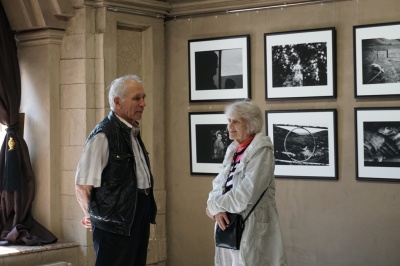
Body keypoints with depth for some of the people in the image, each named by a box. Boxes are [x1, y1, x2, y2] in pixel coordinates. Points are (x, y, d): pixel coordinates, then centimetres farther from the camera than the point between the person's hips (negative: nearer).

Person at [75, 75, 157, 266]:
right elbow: (82, 186, -17)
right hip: (115, 223, -9)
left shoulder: (133, 132, 12)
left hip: (138, 218, 9)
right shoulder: (103, 135, -16)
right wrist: (96, 216, -2)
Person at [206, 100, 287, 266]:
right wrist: (217, 210, -12)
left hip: (252, 227, -7)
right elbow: (218, 184, 8)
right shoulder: (233, 149, 11)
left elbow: (246, 194, -21)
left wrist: (213, 206, -9)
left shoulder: (261, 150, -13)